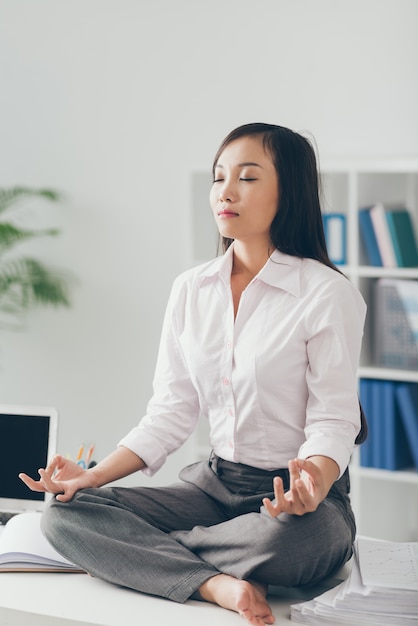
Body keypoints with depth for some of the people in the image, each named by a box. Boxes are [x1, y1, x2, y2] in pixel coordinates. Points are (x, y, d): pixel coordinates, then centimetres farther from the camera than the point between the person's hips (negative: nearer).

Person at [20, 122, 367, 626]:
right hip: (215, 483, 5)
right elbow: (171, 413, 8)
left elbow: (333, 422, -11)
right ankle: (216, 584, -27)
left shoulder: (328, 293, -9)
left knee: (287, 539, -42)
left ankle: (138, 550, -16)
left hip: (297, 493, -5)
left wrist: (313, 481, -33)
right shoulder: (191, 290, 7)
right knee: (64, 514, -15)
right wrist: (93, 475, -6)